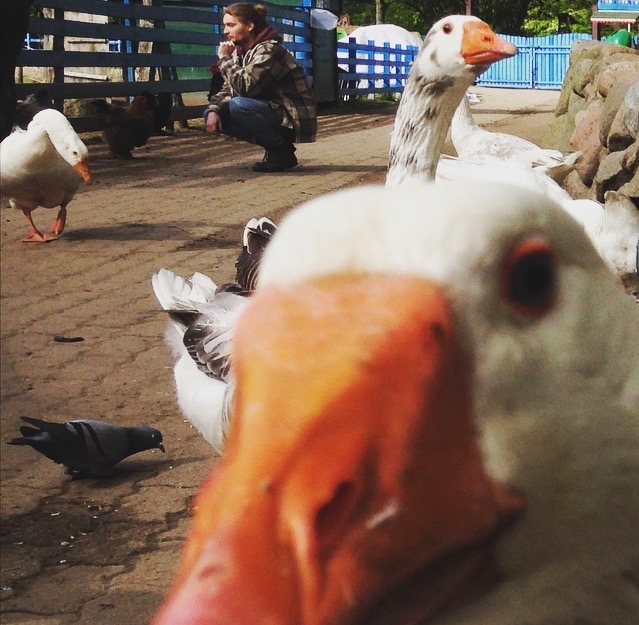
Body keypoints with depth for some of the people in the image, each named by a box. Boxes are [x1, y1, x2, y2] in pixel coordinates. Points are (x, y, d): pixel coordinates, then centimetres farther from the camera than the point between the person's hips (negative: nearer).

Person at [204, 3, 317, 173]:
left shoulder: (269, 50, -19)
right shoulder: (240, 52, 9)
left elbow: (245, 87, -30)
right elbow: (228, 89, 9)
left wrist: (225, 59, -18)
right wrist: (213, 111, -11)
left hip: (294, 119, -9)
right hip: (272, 112, 9)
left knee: (239, 105, -31)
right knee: (214, 113, 0)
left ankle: (281, 151, -11)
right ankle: (274, 148, 3)